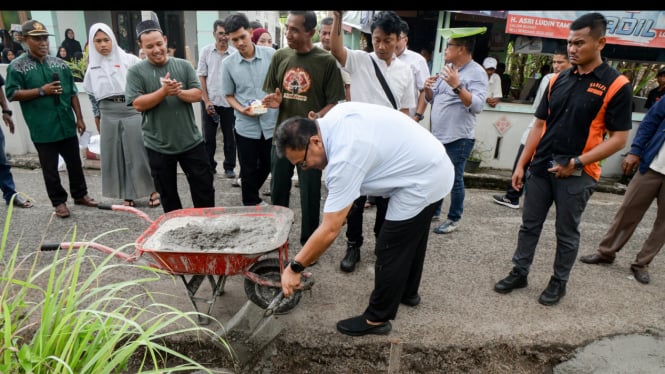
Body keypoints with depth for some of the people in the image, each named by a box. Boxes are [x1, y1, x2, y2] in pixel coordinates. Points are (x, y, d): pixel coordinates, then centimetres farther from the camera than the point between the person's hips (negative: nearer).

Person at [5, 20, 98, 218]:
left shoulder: (59, 63, 8)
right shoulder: (17, 66, -3)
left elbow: (72, 93, 10)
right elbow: (12, 94, -6)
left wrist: (79, 117, 6)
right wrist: (41, 91, -16)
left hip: (67, 125, 3)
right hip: (42, 129, -3)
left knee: (75, 163, 13)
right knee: (50, 169, 6)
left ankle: (80, 194, 28)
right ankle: (59, 201, 19)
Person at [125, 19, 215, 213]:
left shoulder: (184, 65, 2)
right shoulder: (135, 71, -3)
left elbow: (197, 94, -3)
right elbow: (138, 104, -11)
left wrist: (180, 92, -22)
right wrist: (164, 91, -23)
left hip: (191, 141, 1)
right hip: (158, 146, -1)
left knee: (204, 187, 9)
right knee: (167, 193, 13)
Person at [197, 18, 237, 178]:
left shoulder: (234, 53, -2)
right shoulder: (206, 51, 1)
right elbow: (201, 77, 2)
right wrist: (206, 101, -5)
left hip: (228, 102, -1)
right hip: (210, 101, 1)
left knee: (229, 136, 8)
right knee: (209, 136, 8)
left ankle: (229, 166, 20)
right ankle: (209, 166, 21)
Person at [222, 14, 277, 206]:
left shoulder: (271, 54, -4)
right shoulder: (228, 64, -2)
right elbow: (229, 95, 7)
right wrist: (242, 109, -12)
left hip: (272, 123, 1)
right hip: (246, 127, -1)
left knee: (267, 167, 16)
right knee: (249, 172, 8)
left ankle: (251, 194, 43)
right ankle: (251, 204, 28)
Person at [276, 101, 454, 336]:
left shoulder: (344, 158, -30)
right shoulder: (335, 115, -4)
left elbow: (330, 230, -28)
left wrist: (294, 268, -18)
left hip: (422, 181, -10)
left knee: (390, 250, -2)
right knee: (411, 239, 24)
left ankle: (377, 319, 14)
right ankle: (408, 292, 44)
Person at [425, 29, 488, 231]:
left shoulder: (476, 72, -10)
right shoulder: (447, 68, 13)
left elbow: (477, 106, -21)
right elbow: (433, 100, 18)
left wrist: (457, 86, -28)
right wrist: (428, 89, -3)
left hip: (458, 138, -7)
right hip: (438, 136, 8)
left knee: (454, 179, 1)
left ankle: (454, 219, 16)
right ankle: (433, 211, 32)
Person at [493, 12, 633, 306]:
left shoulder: (616, 85, -8)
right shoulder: (557, 80, 6)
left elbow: (619, 138, -9)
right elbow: (539, 125, 8)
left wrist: (576, 163, -17)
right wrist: (521, 165, 5)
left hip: (577, 175, -4)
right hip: (541, 168, 4)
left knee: (567, 233, 10)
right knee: (529, 225, 13)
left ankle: (559, 282, 28)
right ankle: (519, 272, 28)